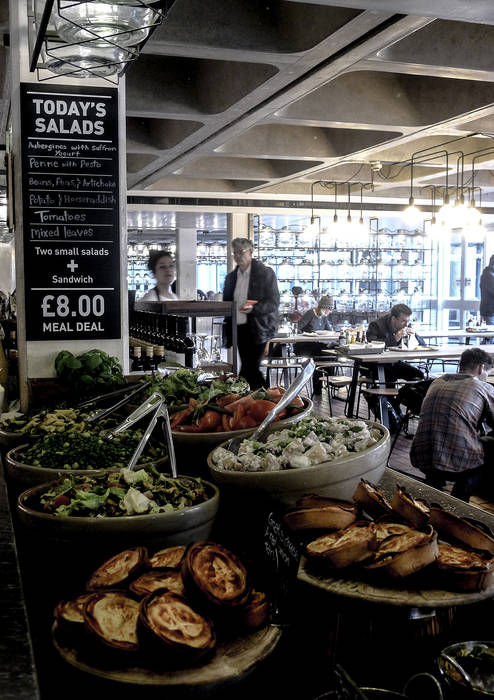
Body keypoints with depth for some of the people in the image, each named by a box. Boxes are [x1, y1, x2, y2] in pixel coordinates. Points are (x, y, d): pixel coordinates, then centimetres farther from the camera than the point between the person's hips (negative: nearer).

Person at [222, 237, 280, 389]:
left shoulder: (266, 273, -3)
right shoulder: (231, 277, 14)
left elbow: (274, 302, -8)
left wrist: (253, 309, -25)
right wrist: (227, 334, 8)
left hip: (257, 329, -6)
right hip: (239, 329, 6)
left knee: (248, 370, -10)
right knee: (251, 371, 8)